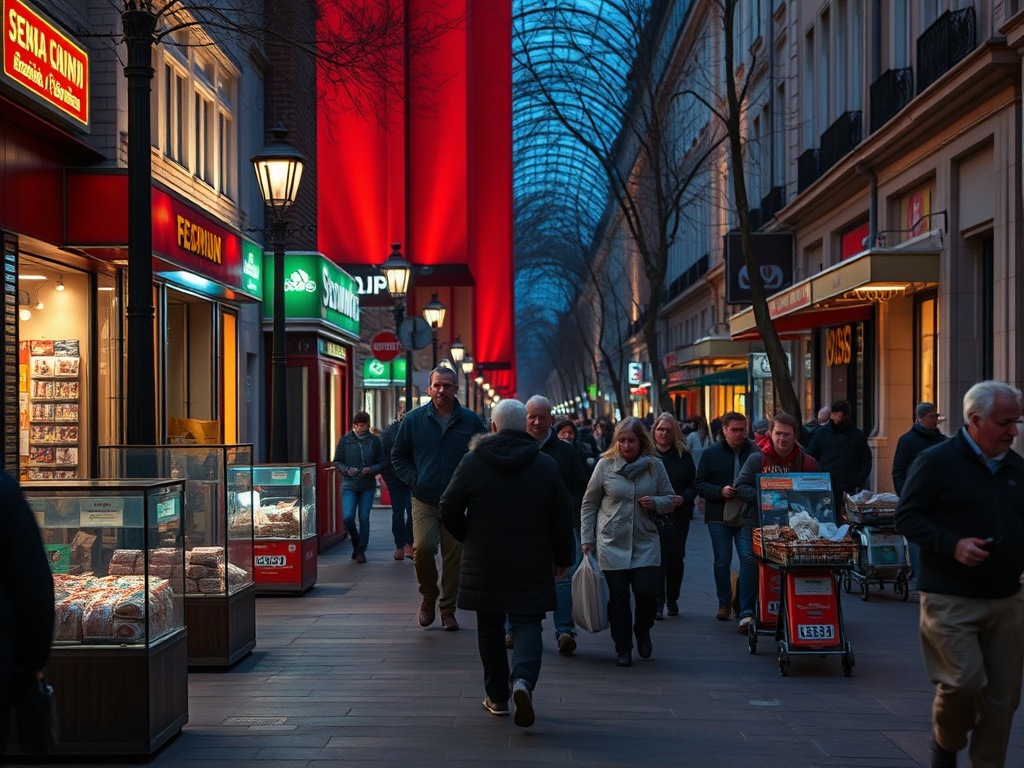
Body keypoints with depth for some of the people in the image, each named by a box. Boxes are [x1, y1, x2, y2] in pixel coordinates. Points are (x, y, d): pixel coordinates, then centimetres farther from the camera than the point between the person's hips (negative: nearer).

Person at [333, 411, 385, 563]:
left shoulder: (374, 440, 1)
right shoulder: (345, 440, 1)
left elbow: (381, 463, 5)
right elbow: (337, 461, 5)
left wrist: (371, 470, -14)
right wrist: (347, 470, -13)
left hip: (368, 485, 0)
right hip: (349, 485, 0)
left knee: (364, 518, 0)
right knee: (347, 517, -11)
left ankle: (361, 551, 12)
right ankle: (356, 542, 17)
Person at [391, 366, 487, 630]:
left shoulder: (470, 421, 3)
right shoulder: (414, 419, 3)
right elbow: (398, 455, 12)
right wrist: (413, 480, -1)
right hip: (424, 501, -1)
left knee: (454, 557, 4)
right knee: (423, 547, -18)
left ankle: (448, 609, 18)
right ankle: (428, 596, 8)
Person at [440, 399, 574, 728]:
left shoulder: (472, 462, -4)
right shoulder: (547, 465, 0)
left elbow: (449, 510, -1)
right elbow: (562, 518, 3)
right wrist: (563, 558, 15)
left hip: (484, 565, 0)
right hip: (532, 566, 0)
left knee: (490, 629, 12)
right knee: (528, 624, 4)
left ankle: (498, 696, 18)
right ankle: (523, 679, -22)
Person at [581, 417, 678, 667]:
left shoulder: (654, 466, 2)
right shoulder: (605, 464, -2)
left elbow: (670, 499, 13)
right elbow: (589, 504, 5)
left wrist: (655, 503, -10)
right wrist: (587, 539, 1)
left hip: (645, 543, 1)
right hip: (612, 542, -1)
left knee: (647, 592, -8)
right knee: (618, 596, 1)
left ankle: (642, 630, 23)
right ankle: (623, 648, 16)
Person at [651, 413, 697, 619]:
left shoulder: (683, 456, 7)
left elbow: (693, 486, 7)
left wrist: (683, 498, -11)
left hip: (678, 515, 2)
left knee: (676, 559, 7)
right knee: (657, 559, -8)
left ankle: (672, 600, 26)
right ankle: (657, 604, -5)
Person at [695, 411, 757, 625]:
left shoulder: (755, 453, -1)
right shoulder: (711, 453, 3)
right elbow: (700, 484, 3)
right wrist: (720, 491, -13)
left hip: (747, 517, -1)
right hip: (719, 517, 2)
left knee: (749, 559, -9)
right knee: (722, 561, 9)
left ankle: (747, 610, -5)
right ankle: (724, 604, 24)